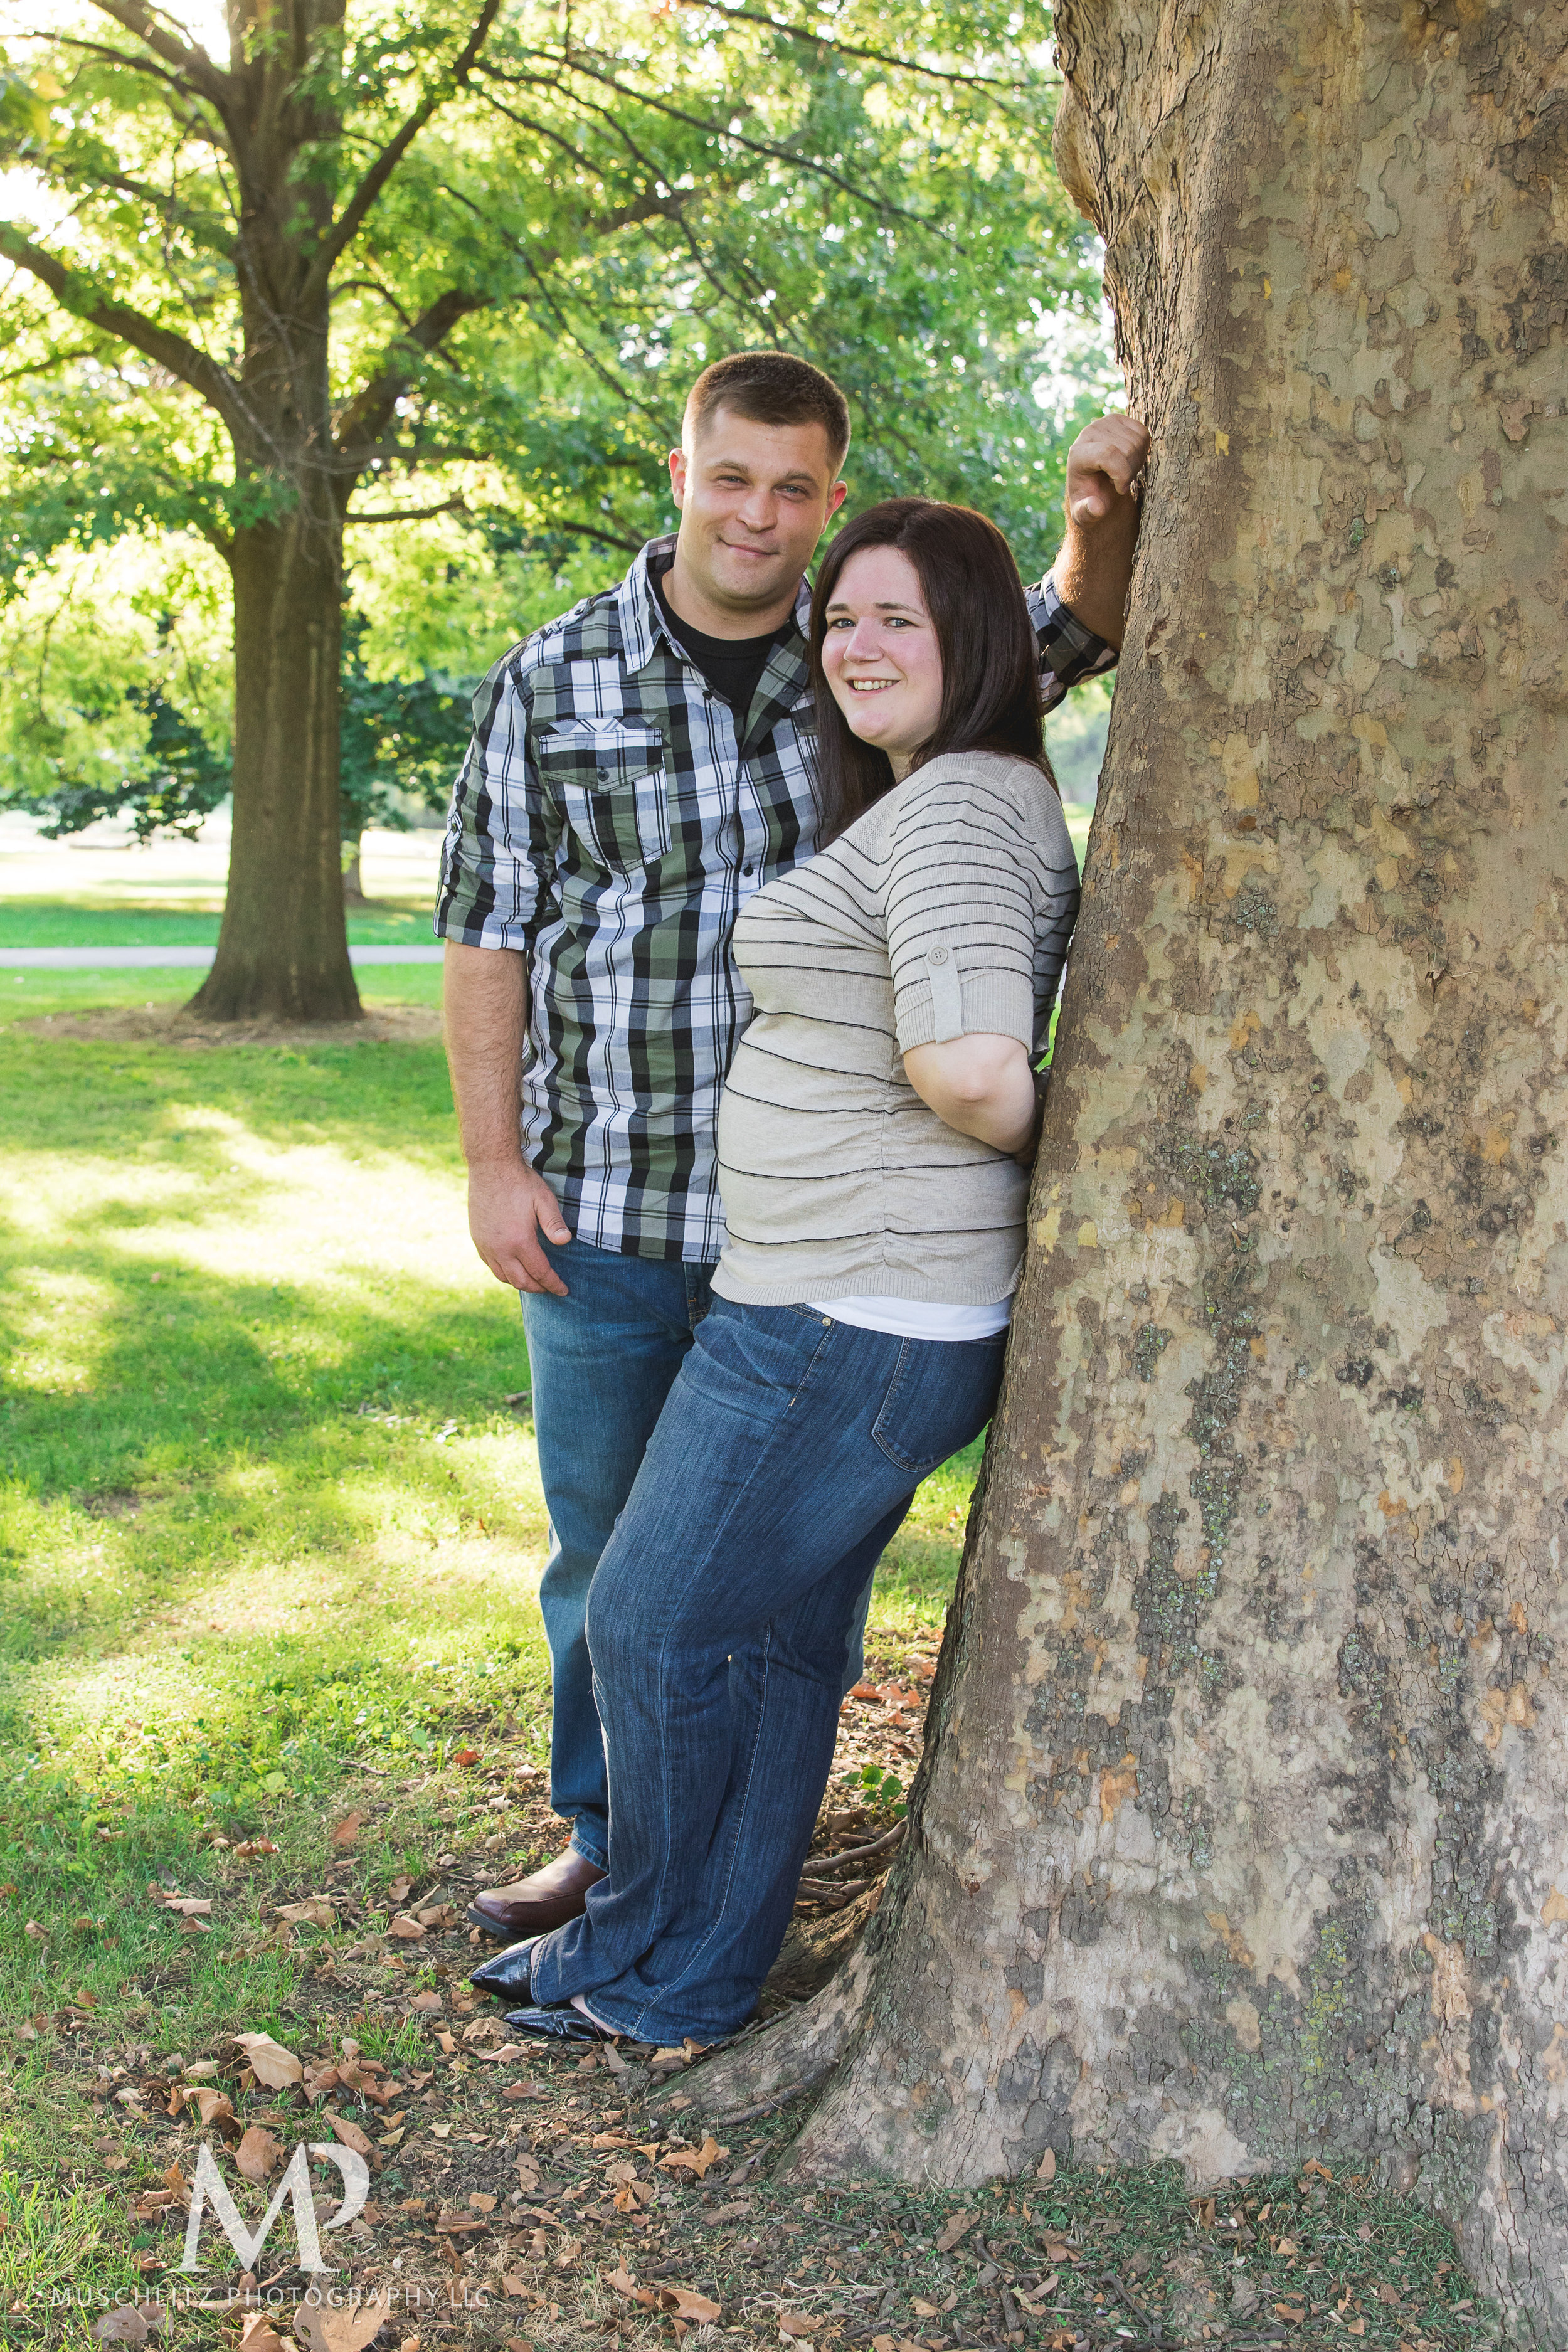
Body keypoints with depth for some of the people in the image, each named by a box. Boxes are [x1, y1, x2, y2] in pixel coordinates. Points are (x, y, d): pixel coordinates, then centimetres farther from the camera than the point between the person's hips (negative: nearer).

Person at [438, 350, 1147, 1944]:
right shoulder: (551, 683, -1)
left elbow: (1080, 631, 12)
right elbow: (488, 931, 1)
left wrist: (1104, 506, -10)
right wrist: (493, 1161, -4)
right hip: (604, 1213, 0)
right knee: (606, 1550, 13)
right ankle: (610, 1844, 31)